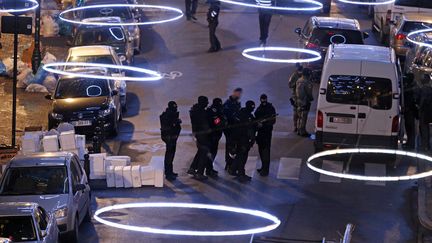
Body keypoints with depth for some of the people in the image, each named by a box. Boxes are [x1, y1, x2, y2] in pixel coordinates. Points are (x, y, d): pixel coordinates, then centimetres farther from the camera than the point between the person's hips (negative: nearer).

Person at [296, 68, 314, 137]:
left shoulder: (298, 81, 9)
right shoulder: (307, 82, -18)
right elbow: (309, 92, -14)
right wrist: (311, 98, 2)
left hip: (299, 100, 9)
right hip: (305, 101, -9)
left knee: (300, 117, 17)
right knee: (303, 117, -4)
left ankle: (299, 131, 23)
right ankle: (302, 132, -1)